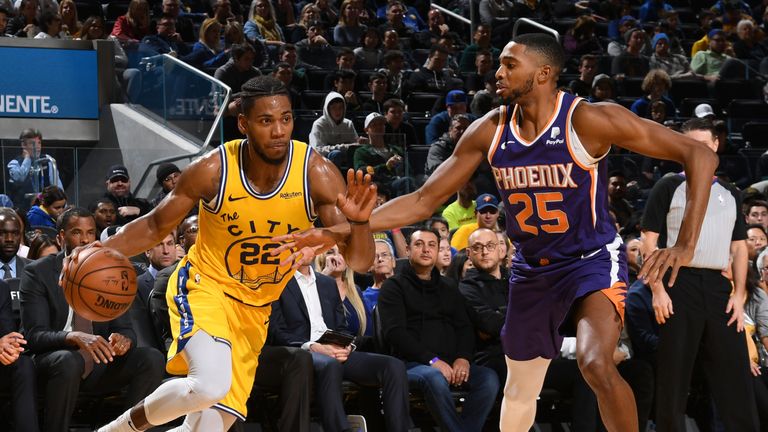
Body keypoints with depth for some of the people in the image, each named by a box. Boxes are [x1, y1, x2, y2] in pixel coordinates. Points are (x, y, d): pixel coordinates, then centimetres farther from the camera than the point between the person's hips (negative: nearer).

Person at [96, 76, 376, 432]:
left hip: (256, 309, 4)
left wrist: (359, 222, -39)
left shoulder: (316, 173, -17)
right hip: (204, 288, -4)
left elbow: (360, 262, -17)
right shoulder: (212, 170, -19)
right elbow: (155, 227, -3)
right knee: (211, 385, -31)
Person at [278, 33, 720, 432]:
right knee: (519, 387, 18)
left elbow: (699, 154, -21)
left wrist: (686, 244, -29)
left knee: (597, 364, -31)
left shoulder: (589, 120, -22)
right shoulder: (490, 131, -7)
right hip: (533, 268, 6)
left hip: (593, 259, -6)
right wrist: (340, 230, -9)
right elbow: (424, 200, -1)